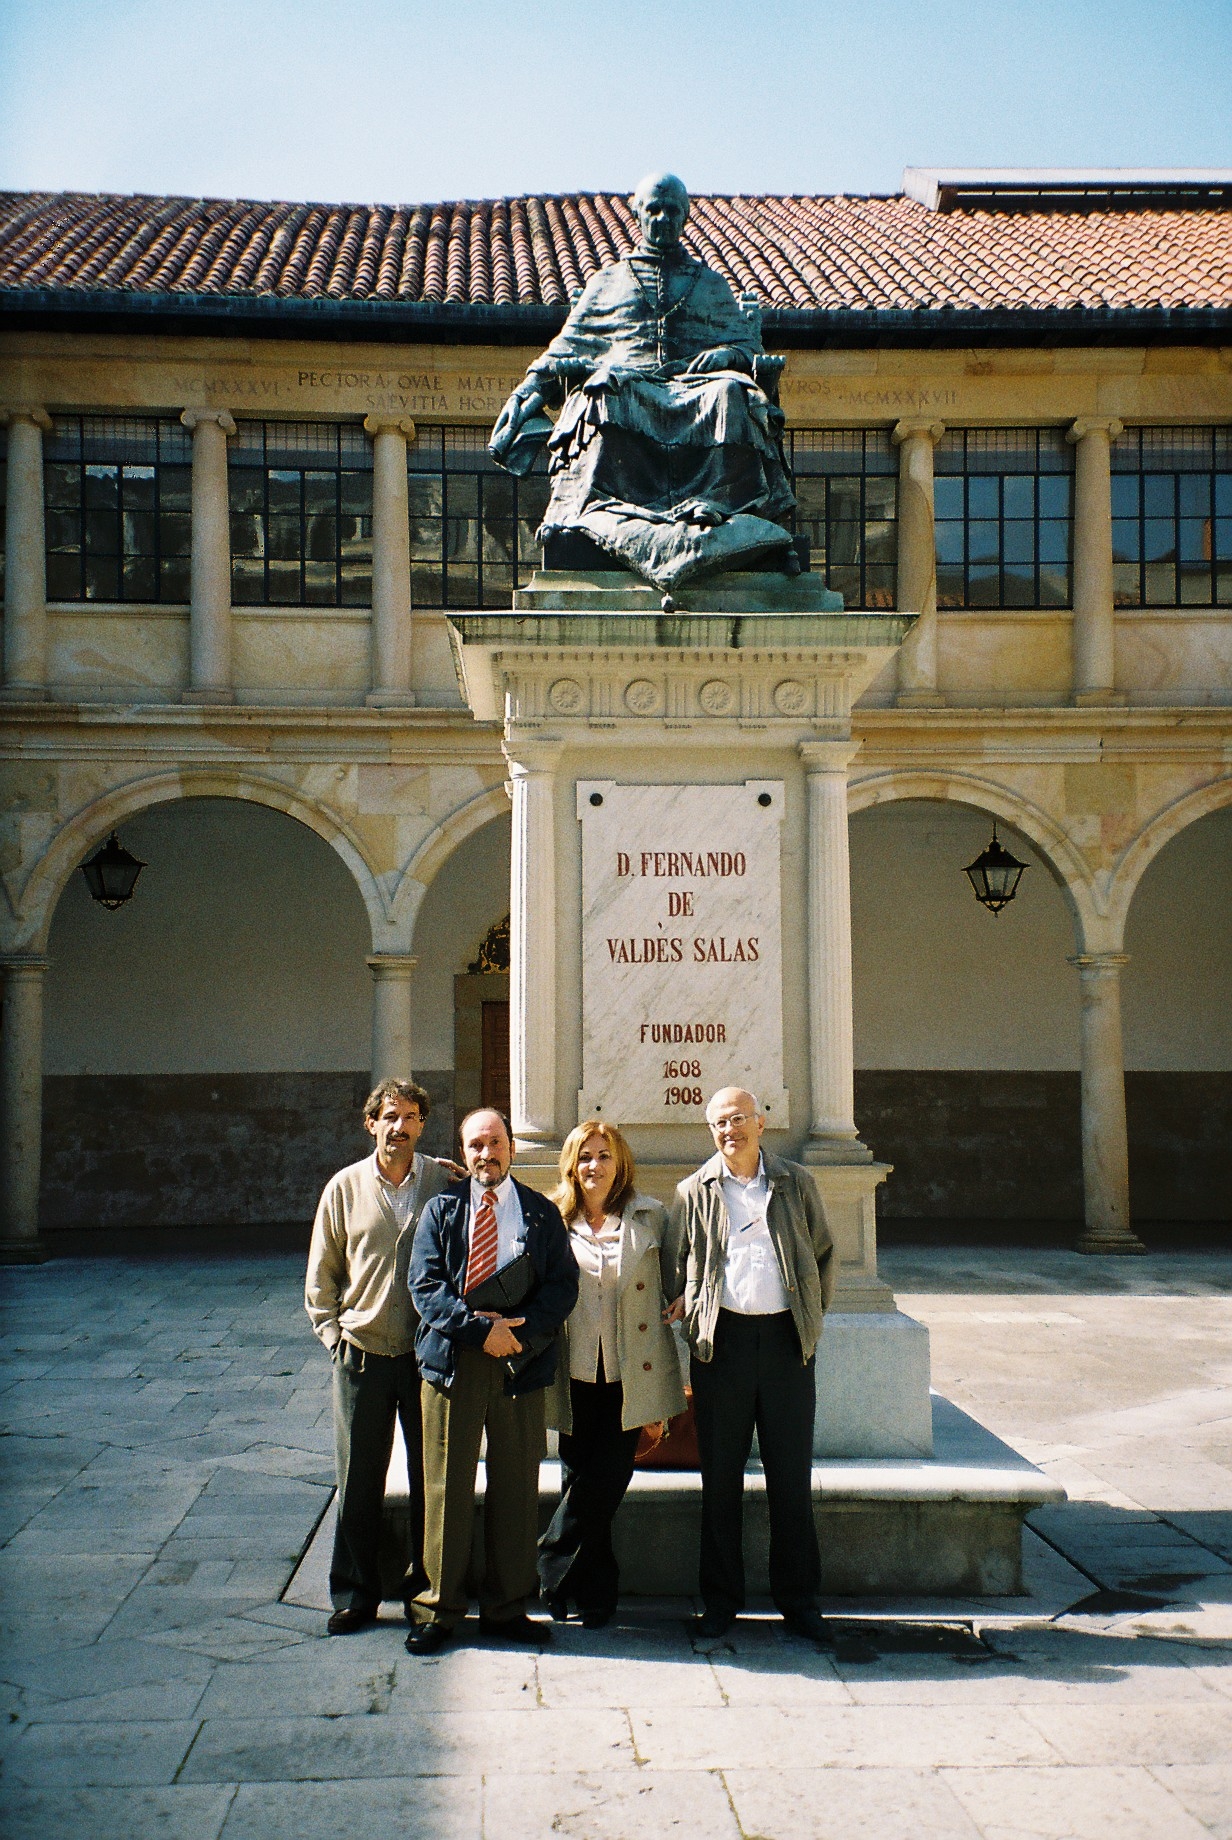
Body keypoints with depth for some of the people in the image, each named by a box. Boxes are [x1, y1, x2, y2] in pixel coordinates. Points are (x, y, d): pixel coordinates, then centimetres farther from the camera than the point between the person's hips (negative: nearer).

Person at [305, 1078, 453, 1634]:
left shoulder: (444, 1182, -2)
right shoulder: (345, 1187, 2)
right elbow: (320, 1273, 10)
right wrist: (333, 1333, 3)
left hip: (429, 1353, 0)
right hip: (362, 1354, 1)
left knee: (431, 1474, 9)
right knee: (358, 1481, 6)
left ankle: (428, 1580, 24)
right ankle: (355, 1593, 17)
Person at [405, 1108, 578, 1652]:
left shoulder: (542, 1213, 10)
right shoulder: (441, 1209, 7)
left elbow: (563, 1286, 2)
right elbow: (424, 1285, -2)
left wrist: (517, 1329, -14)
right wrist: (480, 1329, -15)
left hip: (520, 1363, 1)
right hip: (452, 1361, -1)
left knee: (516, 1488, 6)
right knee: (447, 1488, 2)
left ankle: (506, 1608, 18)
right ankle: (438, 1609, 14)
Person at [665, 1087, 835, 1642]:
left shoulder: (797, 1185, 9)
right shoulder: (694, 1193, 8)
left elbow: (823, 1254, 16)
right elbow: (673, 1267, 12)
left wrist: (813, 1315, 9)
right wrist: (688, 1312, -1)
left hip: (786, 1338, 0)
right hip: (722, 1340, 0)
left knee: (791, 1473, 5)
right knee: (720, 1475, 6)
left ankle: (798, 1599, 17)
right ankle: (721, 1599, 17)